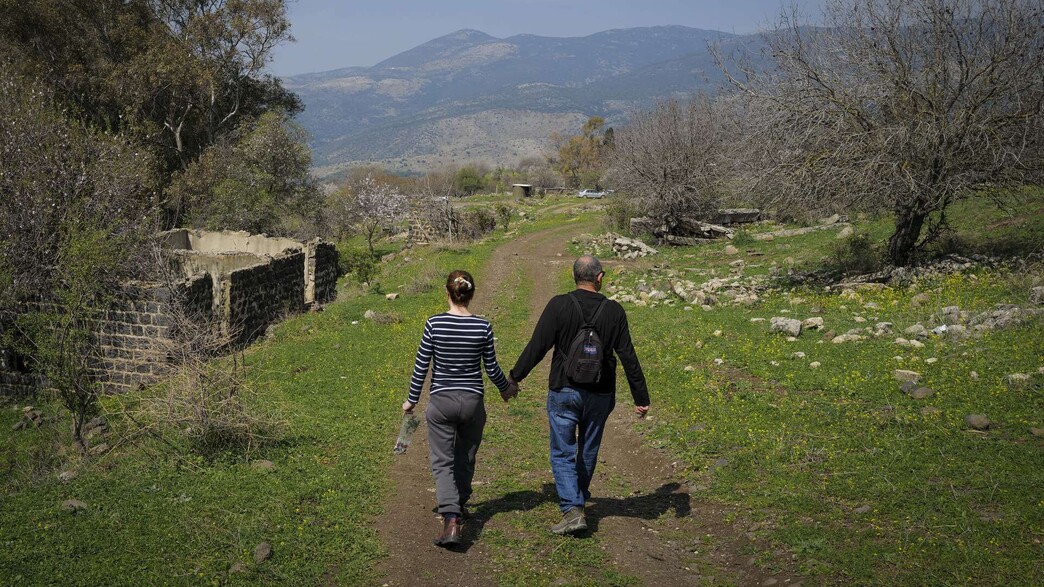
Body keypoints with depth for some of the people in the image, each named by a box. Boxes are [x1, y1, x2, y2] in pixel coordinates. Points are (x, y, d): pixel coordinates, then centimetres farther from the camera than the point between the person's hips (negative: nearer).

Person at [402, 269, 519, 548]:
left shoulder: (434, 324, -10)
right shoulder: (483, 327, -7)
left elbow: (421, 366, -5)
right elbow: (492, 368, 2)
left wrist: (411, 400, 8)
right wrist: (507, 387, 22)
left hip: (441, 401, -2)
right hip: (472, 400, 2)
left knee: (443, 462, 2)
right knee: (465, 458, 20)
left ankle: (451, 519, -15)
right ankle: (459, 506, 39)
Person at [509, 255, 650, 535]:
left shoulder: (559, 305, -10)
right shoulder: (614, 311, -4)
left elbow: (537, 346, -9)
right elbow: (628, 357, -3)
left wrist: (515, 377, 3)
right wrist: (641, 397, 3)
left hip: (564, 391, -2)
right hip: (600, 395, 3)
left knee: (562, 453, 4)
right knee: (588, 450, 20)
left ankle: (572, 509, -8)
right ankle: (579, 496, 39)